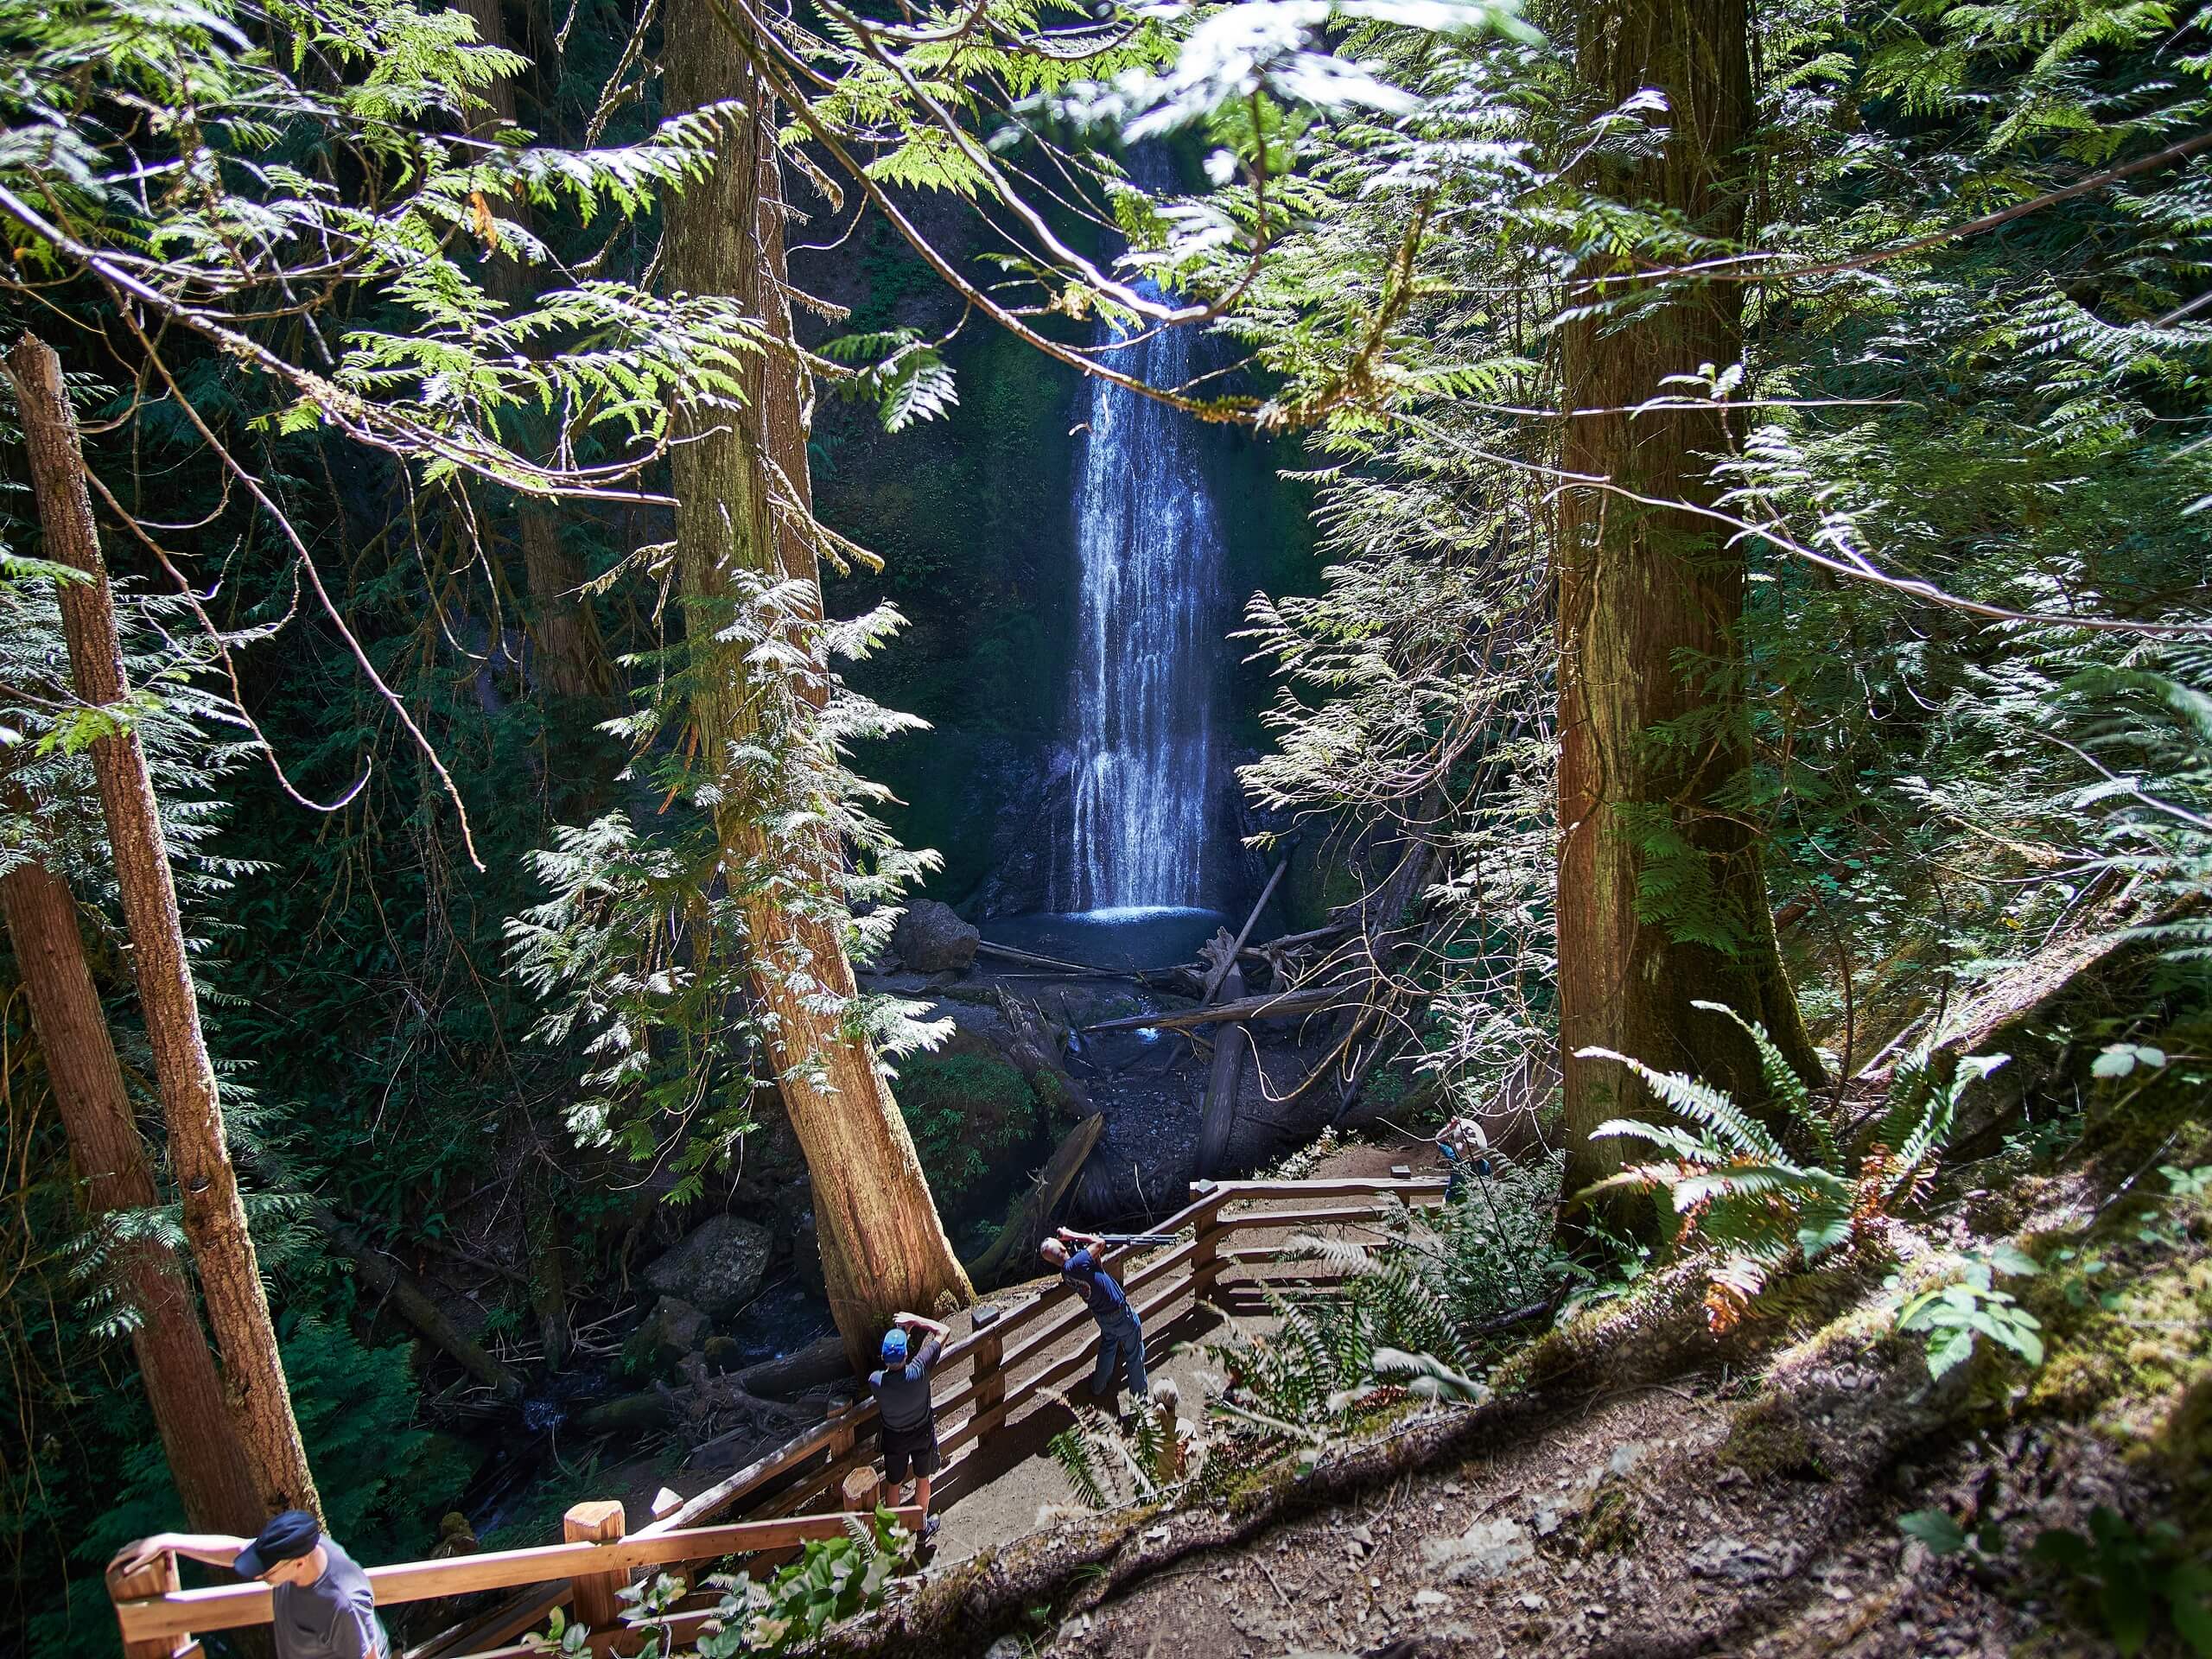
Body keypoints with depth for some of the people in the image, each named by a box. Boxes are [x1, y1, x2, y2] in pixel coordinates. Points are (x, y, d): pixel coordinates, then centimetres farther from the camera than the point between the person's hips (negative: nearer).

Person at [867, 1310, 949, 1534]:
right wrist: (915, 1320, -20)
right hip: (923, 1435, 0)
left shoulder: (875, 1381, -32)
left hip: (894, 1439, 0)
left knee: (894, 1485, 23)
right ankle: (923, 1524, 46)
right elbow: (943, 1331, -26)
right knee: (923, 1480, 25)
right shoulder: (918, 1371, -35)